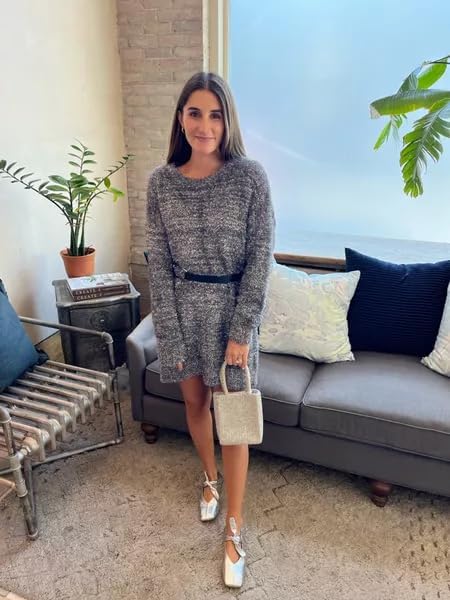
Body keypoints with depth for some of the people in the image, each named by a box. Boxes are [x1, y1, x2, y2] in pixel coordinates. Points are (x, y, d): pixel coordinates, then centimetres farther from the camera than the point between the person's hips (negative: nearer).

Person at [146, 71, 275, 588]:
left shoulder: (250, 177, -10)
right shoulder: (160, 181, -4)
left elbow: (260, 259, -9)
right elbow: (158, 264, -3)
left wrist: (240, 331, -12)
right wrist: (170, 334, -6)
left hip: (231, 307, -2)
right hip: (181, 308, 3)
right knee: (194, 400, 19)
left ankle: (233, 530, 22)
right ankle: (210, 478, 47)